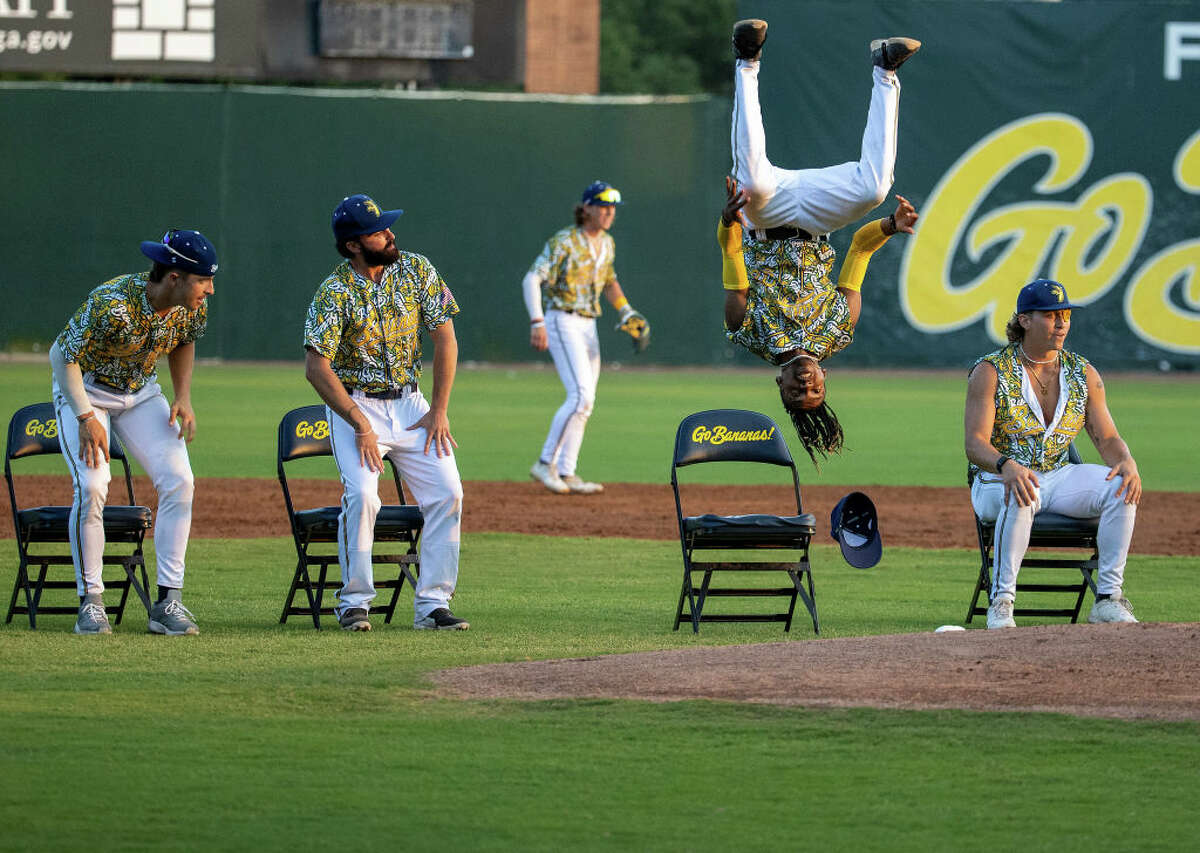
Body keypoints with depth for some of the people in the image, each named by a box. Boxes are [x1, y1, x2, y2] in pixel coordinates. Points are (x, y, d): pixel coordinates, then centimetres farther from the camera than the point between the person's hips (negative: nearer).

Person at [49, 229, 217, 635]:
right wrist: (86, 418, -28)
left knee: (178, 480, -13)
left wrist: (183, 399, -2)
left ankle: (168, 602, -9)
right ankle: (90, 602, -10)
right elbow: (62, 355, -23)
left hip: (141, 393, 5)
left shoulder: (192, 307, -14)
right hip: (85, 391, -5)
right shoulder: (112, 305, -34)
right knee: (92, 486, -23)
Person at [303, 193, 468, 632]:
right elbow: (316, 366, -20)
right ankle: (354, 603, -10)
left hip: (410, 403, 4)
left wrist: (439, 411, -4)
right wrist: (361, 425, -24)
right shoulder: (334, 292, -15)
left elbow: (445, 338, 2)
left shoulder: (416, 270, -2)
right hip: (355, 405, -4)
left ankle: (432, 603, -5)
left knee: (447, 492, -11)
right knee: (362, 494, -24)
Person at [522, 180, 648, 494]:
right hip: (561, 322, -8)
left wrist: (626, 312, 13)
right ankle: (546, 463, -12)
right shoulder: (563, 242, -14)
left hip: (587, 326, 8)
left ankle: (566, 472, 12)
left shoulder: (607, 243, 10)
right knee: (581, 396, -19)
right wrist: (537, 322, -28)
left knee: (584, 402, 7)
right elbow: (531, 280, -19)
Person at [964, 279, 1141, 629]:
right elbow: (975, 443, -18)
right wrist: (1006, 466, -41)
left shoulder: (1083, 374, 7)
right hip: (996, 479, -4)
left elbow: (1107, 438, 4)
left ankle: (1108, 600, -20)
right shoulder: (990, 372, -7)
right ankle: (1001, 604, -33)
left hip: (1058, 477, 5)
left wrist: (1126, 461, -22)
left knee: (1121, 488, -21)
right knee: (1020, 498, -40)